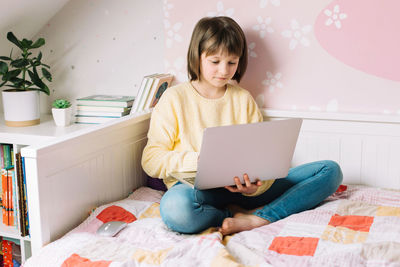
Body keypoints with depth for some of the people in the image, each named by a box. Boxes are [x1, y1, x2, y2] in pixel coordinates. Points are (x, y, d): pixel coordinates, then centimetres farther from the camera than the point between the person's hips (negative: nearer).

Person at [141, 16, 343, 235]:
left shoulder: (243, 99, 15)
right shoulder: (175, 98, 4)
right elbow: (151, 160, 0)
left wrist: (256, 184, -15)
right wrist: (200, 160, -16)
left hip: (243, 188, 5)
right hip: (199, 188, -4)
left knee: (330, 171, -10)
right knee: (175, 206, -42)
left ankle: (258, 218, -26)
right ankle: (242, 215, -18)